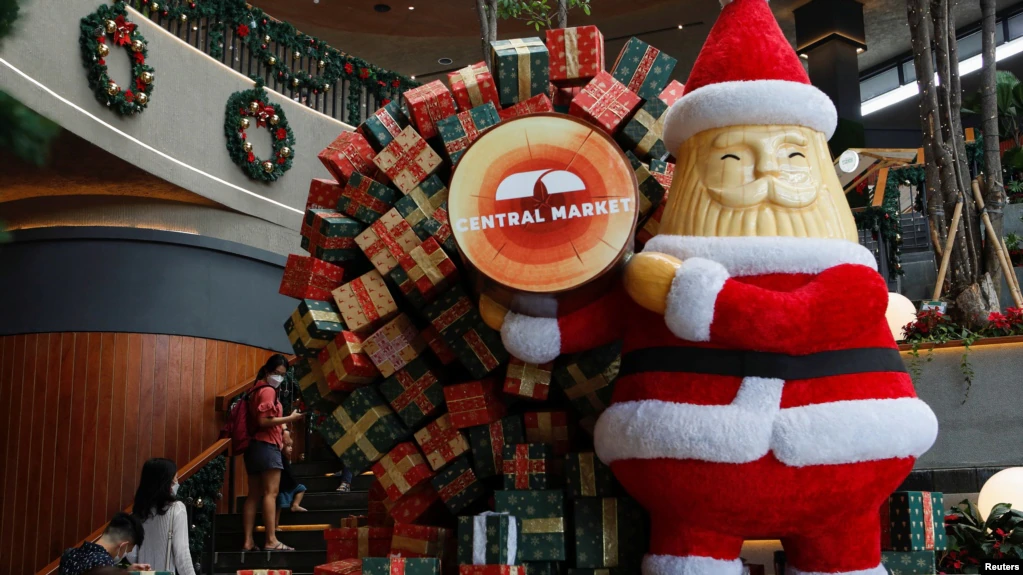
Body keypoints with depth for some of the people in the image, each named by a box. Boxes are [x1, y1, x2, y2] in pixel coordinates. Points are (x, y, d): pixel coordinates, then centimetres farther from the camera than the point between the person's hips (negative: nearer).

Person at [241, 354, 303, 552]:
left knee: (253, 495, 6)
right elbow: (264, 421, -18)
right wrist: (290, 418, -14)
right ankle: (271, 540, -16)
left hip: (254, 446, 10)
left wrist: (280, 432, 15)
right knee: (271, 493, -11)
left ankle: (248, 541, 4)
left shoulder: (256, 390, 20)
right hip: (267, 446, -9)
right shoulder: (268, 391, -9)